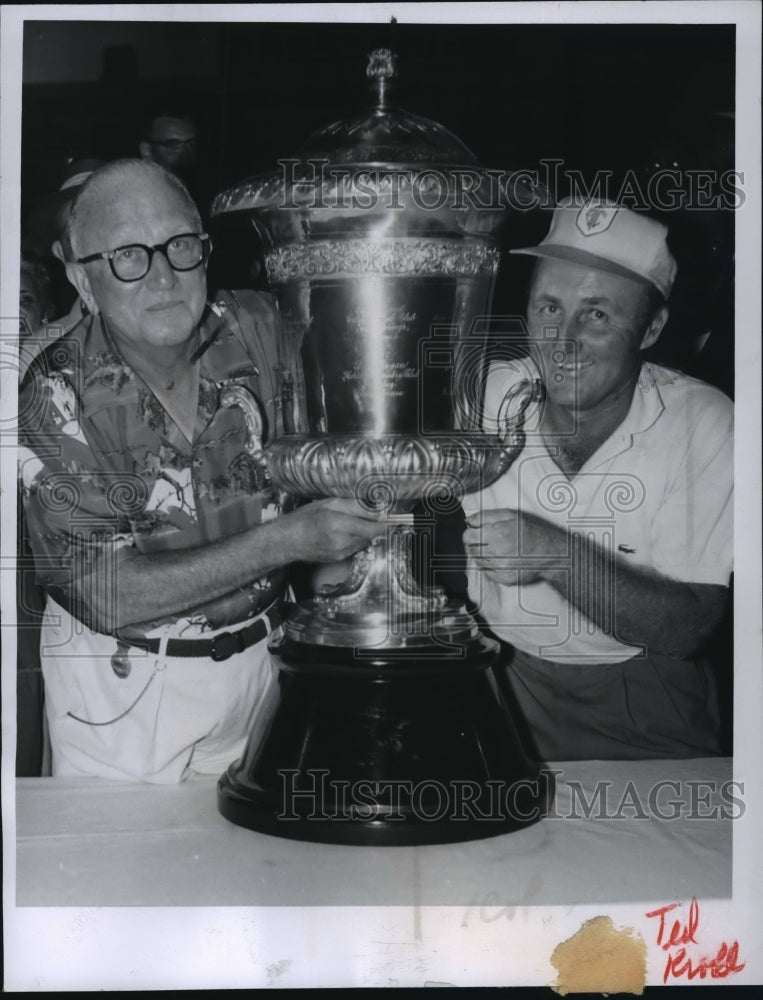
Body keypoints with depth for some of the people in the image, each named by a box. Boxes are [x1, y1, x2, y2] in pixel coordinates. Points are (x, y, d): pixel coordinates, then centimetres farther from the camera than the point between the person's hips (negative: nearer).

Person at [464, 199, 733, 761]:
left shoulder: (702, 424, -11)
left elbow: (689, 625, -15)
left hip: (639, 699, -1)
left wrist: (555, 556, -28)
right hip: (495, 669, 2)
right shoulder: (484, 395, -6)